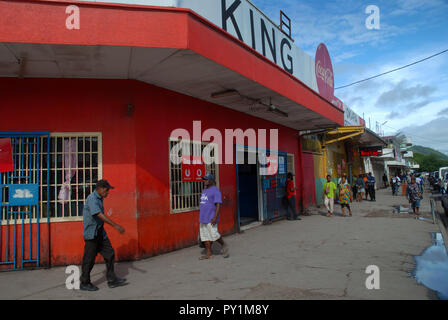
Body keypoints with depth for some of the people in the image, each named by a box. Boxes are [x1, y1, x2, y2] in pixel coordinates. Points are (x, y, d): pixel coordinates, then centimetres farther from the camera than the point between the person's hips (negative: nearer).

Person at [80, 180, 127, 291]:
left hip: (100, 232, 9)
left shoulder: (99, 199, 12)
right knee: (89, 258, 2)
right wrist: (116, 226, -32)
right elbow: (100, 215, -28)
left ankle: (112, 280, 11)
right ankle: (84, 283, 17)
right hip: (91, 233, -9)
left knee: (109, 253, 5)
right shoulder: (91, 198, -18)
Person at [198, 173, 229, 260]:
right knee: (205, 236, 7)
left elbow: (218, 205, -17)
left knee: (214, 235, -7)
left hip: (211, 218, -8)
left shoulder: (215, 190, -11)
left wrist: (215, 217, -24)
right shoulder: (204, 190, 17)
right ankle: (209, 254, 13)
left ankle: (224, 245, 17)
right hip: (203, 218, 8)